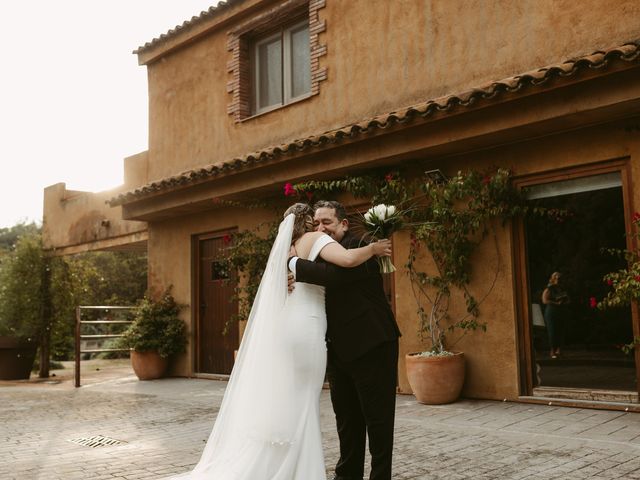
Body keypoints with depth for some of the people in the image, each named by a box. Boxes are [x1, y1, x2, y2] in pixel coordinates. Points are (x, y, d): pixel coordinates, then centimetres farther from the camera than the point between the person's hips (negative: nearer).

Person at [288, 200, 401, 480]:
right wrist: (295, 282, -10)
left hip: (372, 346, -8)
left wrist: (294, 265, -18)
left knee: (377, 418, 3)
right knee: (347, 419, 16)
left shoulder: (358, 246, -12)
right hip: (340, 349, 8)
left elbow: (335, 275, -30)